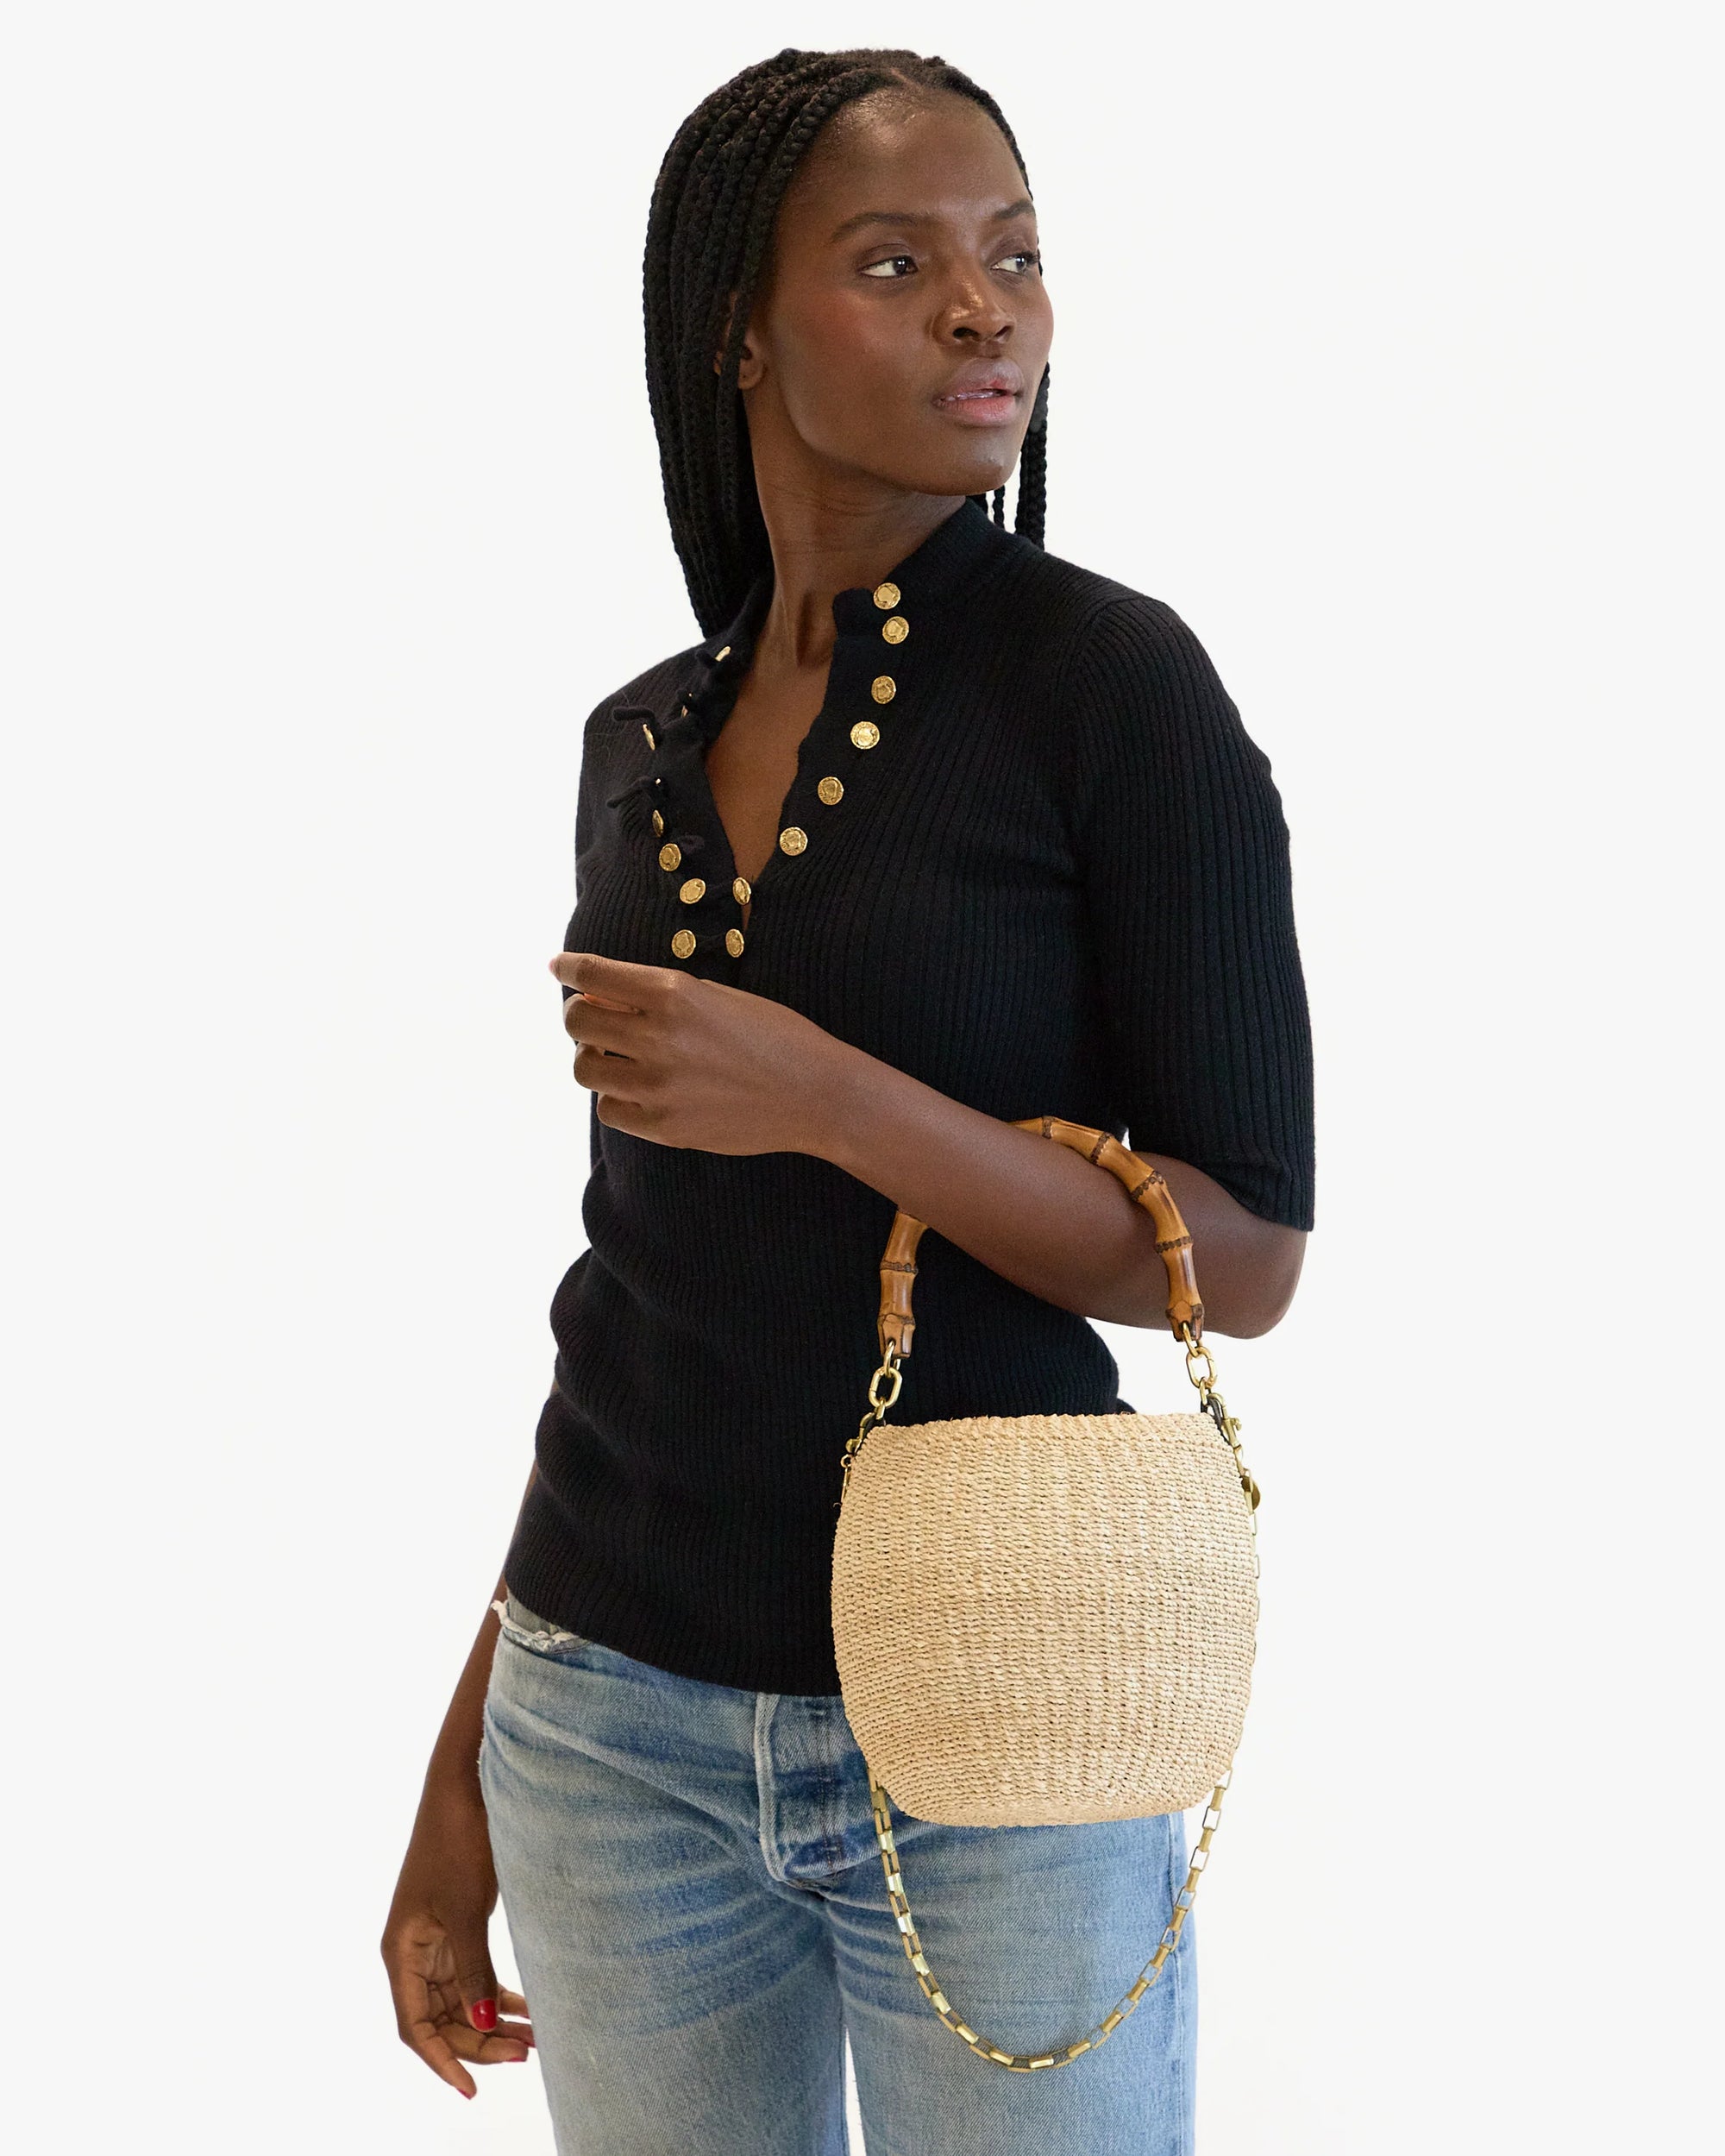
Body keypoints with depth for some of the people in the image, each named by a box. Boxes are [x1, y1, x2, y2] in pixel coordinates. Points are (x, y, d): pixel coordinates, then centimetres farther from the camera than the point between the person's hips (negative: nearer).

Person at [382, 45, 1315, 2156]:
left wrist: (828, 1100, -23)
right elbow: (638, 1278, 12)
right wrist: (466, 1768, 13)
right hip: (614, 1719, 4)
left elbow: (1246, 1259, -10)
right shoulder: (642, 740, 6)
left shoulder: (1109, 678, -8)